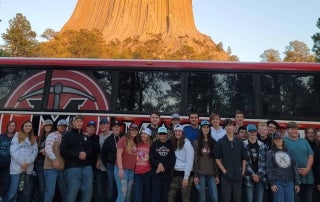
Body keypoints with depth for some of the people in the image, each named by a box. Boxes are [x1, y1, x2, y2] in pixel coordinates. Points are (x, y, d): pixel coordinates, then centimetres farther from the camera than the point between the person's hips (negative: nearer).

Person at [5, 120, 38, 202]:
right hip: (17, 167, -3)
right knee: (12, 192, -9)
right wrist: (22, 162, -13)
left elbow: (35, 152, 5)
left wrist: (28, 162, -10)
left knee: (27, 191, 11)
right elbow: (13, 151, -6)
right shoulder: (17, 136, 3)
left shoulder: (33, 139, 14)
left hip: (28, 168, 4)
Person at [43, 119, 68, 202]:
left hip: (62, 168, 6)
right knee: (50, 192, -8)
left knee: (65, 191, 12)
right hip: (51, 167, -6)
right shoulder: (52, 135, -3)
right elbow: (48, 148, -17)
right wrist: (54, 159, -30)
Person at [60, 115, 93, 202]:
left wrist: (86, 154, -8)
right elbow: (63, 151, -6)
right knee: (72, 192, -3)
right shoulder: (67, 135, 5)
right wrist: (77, 155, -16)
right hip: (72, 167, -5)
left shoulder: (86, 137, 22)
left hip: (87, 167, 5)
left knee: (88, 191, 4)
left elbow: (91, 150, 15)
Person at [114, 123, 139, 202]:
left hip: (131, 171, 7)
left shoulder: (135, 142, 12)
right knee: (122, 194, -7)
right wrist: (120, 169, -19)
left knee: (128, 194, 12)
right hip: (122, 169, -7)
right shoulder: (123, 139, -8)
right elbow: (118, 155, -14)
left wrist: (135, 169, 12)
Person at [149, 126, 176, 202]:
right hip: (156, 174, -1)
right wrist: (159, 164, -17)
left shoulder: (171, 145, 5)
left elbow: (173, 160, -3)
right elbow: (151, 159, -1)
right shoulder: (154, 144, 7)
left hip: (167, 174, 1)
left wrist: (164, 166, -13)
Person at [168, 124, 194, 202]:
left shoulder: (187, 143, -9)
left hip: (185, 173, -6)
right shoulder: (174, 144, 10)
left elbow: (189, 161, -13)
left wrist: (186, 177, -17)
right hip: (175, 173, 6)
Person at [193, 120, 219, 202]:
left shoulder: (213, 142, 8)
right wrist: (195, 175, -8)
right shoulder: (197, 142, 1)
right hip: (201, 173, -2)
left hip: (212, 174, 2)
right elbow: (195, 159, -3)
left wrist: (217, 175, 3)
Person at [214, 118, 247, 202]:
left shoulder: (239, 141, 7)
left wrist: (243, 172, 3)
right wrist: (224, 171, -10)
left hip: (238, 176, 3)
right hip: (226, 176, -3)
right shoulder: (221, 142, -2)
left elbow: (244, 158, 11)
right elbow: (217, 159, -4)